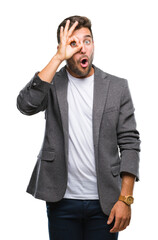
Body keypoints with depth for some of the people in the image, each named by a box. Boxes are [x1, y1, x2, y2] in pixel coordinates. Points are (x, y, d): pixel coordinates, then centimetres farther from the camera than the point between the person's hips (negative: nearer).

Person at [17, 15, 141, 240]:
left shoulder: (117, 87, 3)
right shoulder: (52, 83, 3)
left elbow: (129, 143, 1)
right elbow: (26, 104, -18)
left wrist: (125, 199, -7)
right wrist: (58, 58, -16)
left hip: (105, 202, 0)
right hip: (62, 200, 0)